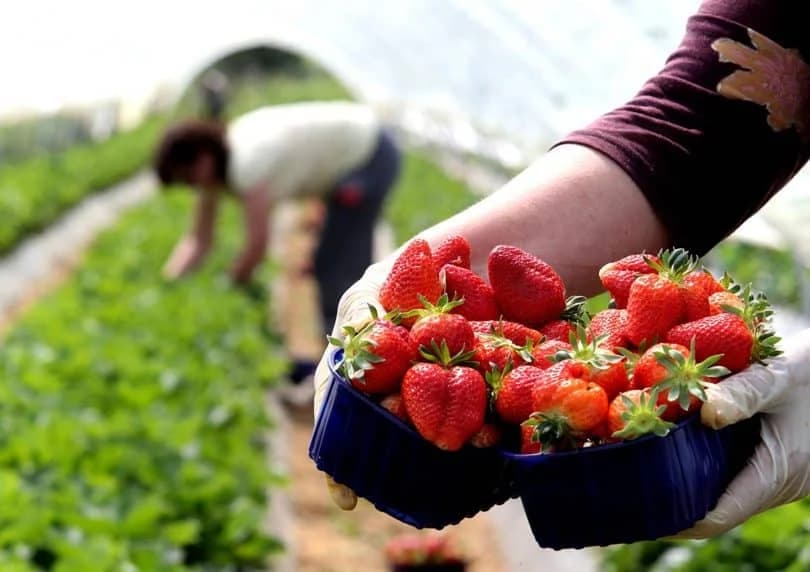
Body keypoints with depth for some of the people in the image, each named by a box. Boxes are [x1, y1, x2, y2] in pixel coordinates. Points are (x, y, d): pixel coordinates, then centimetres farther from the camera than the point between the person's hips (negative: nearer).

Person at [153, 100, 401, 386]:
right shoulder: (214, 166, -5)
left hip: (368, 156, -9)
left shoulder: (246, 162, -31)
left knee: (334, 270, -7)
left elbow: (257, 245, -31)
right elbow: (198, 240, -2)